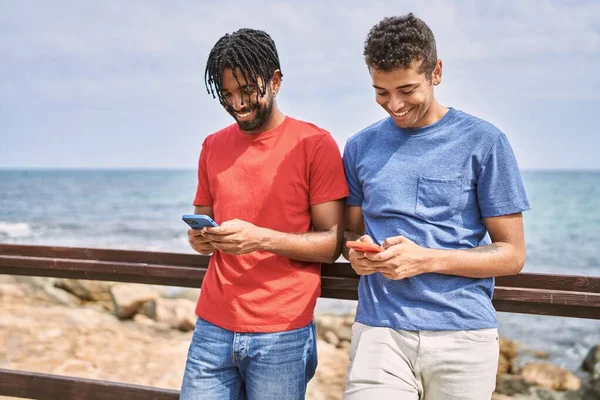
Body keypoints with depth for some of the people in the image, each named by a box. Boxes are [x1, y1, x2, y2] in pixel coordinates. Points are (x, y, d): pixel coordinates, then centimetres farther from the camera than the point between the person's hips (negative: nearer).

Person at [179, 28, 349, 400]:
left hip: (282, 336, -4)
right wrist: (201, 238, -4)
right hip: (212, 328, 4)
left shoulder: (315, 144, -6)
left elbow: (332, 242, -7)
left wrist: (263, 238, -21)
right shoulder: (213, 146, 9)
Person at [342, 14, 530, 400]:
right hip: (379, 330, 2)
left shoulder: (483, 142, -2)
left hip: (463, 333, -1)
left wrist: (425, 259, -15)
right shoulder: (362, 147, 7)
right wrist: (357, 252, -7)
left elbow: (511, 254, -1)